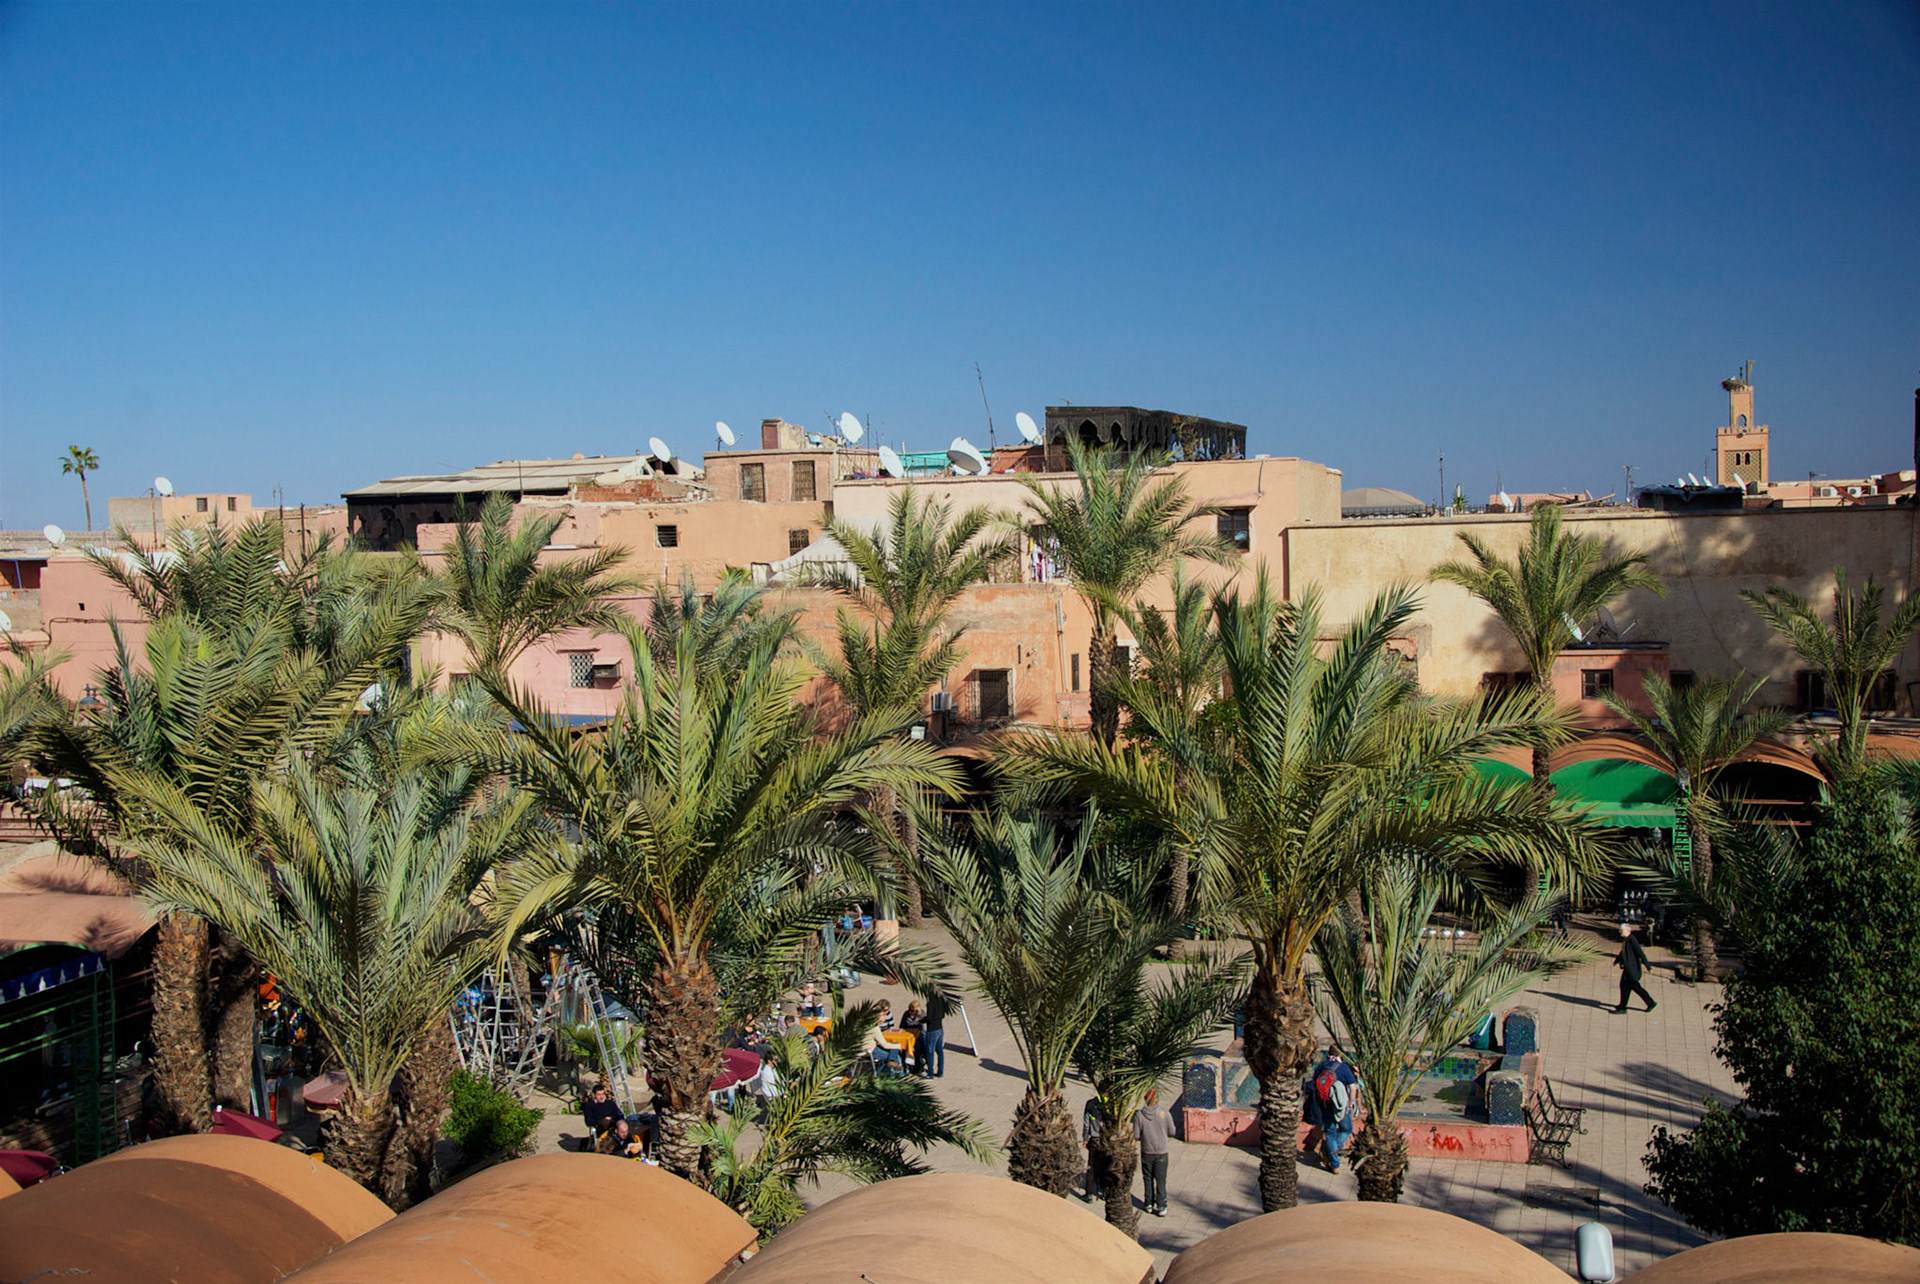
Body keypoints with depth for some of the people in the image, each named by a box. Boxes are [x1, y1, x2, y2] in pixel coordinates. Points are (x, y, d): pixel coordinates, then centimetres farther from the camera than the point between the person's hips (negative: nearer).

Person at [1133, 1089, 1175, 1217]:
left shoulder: (1139, 1114, -13)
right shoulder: (1164, 1112, -14)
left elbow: (1136, 1136, -9)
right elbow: (1171, 1132, -6)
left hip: (1146, 1152, 1)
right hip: (1161, 1151, -1)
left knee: (1148, 1179, 16)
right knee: (1160, 1180, 7)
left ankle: (1149, 1204, 23)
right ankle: (1161, 1207, 6)